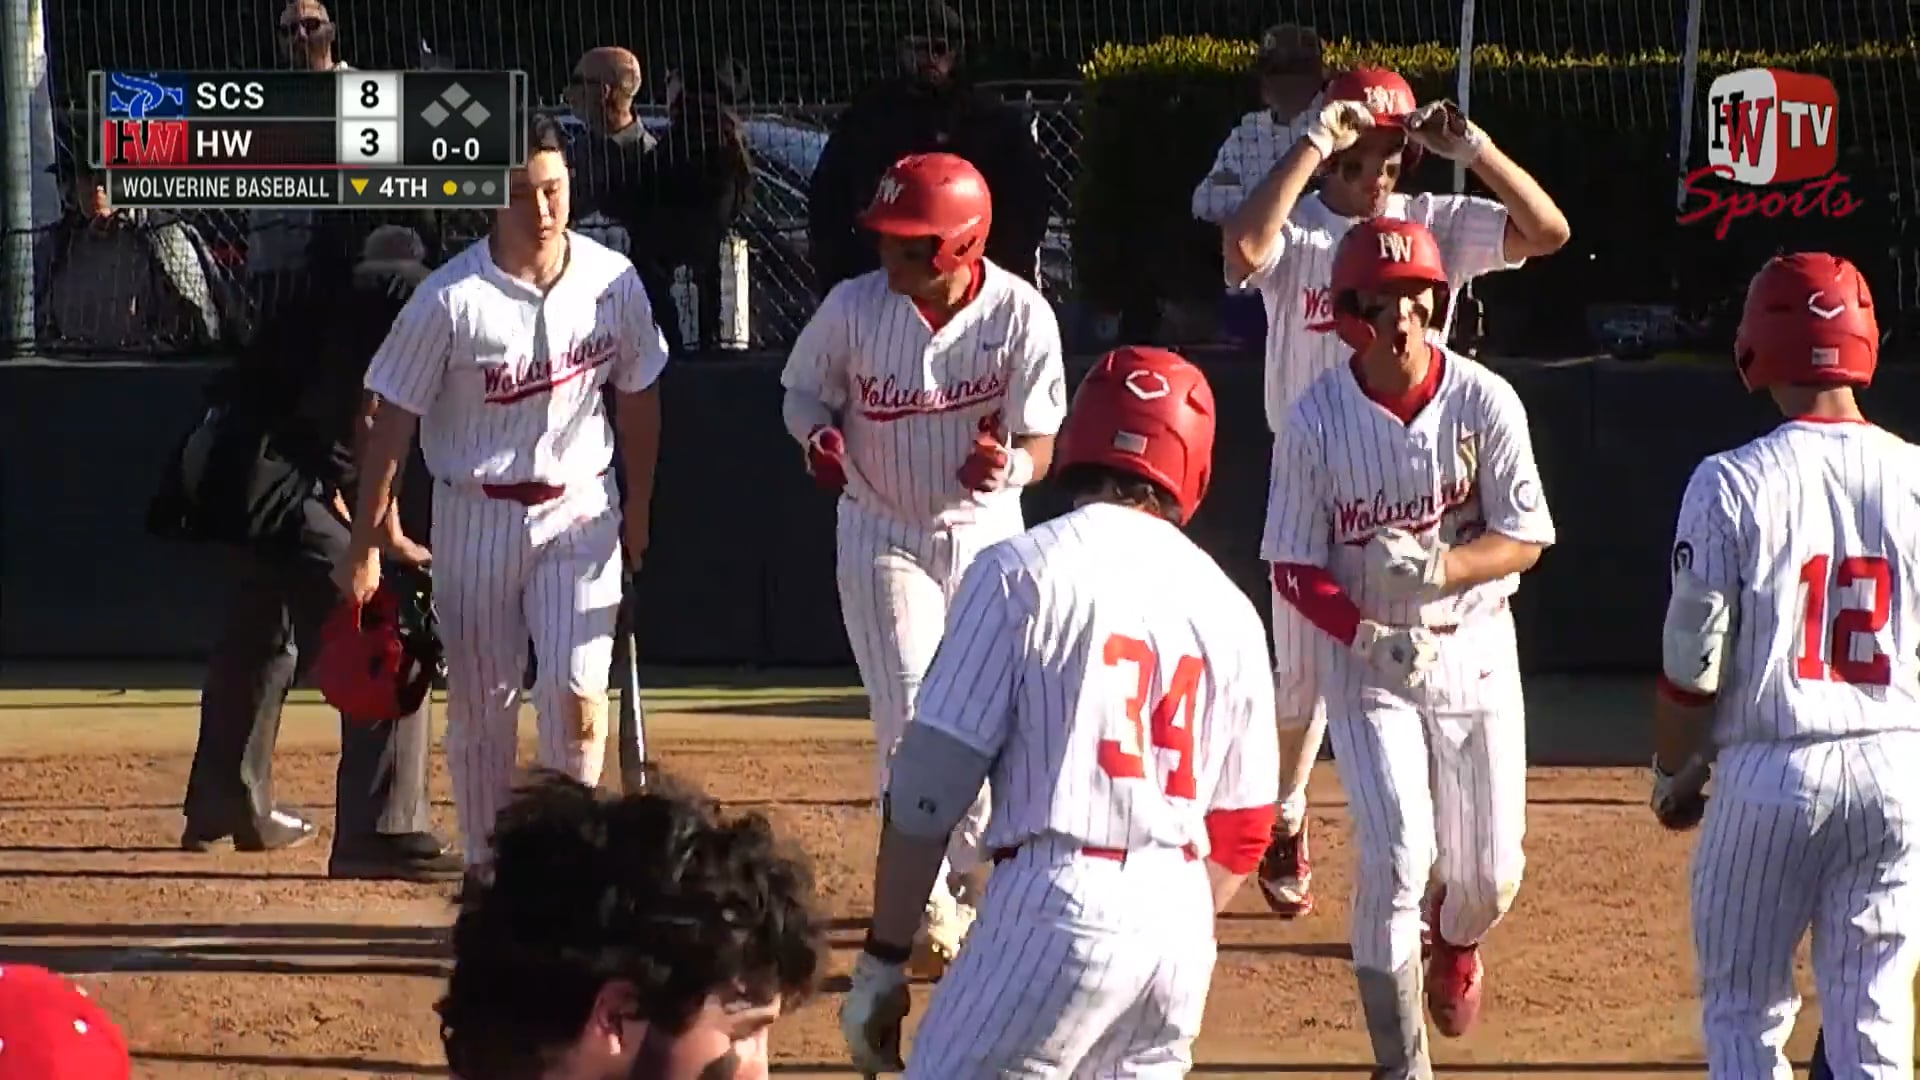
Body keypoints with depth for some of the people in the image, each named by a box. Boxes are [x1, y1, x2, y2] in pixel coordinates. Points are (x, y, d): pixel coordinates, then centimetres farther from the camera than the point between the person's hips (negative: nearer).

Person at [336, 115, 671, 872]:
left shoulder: (613, 283, -6)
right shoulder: (450, 299, -15)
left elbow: (637, 397, 10)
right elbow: (392, 422, -9)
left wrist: (638, 511, 16)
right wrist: (364, 547, -8)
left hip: (578, 510, 1)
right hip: (475, 516, -1)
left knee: (578, 695, -12)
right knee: (480, 705, 8)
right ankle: (487, 869, 22)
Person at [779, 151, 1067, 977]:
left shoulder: (1020, 314, -18)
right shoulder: (855, 308, -17)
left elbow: (1041, 444, -14)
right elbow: (803, 392, 0)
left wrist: (1010, 466, -37)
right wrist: (818, 434, -23)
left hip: (983, 532, 1)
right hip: (883, 535, -1)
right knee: (912, 723, -9)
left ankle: (973, 886, 31)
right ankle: (929, 911, -3)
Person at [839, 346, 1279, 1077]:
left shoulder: (1022, 571, -2)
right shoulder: (1227, 606, 13)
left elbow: (930, 783, -7)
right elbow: (1241, 831, 15)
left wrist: (882, 961, -3)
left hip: (1060, 905, -6)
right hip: (1183, 921, 6)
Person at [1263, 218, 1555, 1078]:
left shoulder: (1483, 401, -13)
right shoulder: (1317, 420, -13)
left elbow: (1524, 540, -10)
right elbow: (1293, 568, -8)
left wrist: (1438, 567, -29)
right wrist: (1368, 635, -24)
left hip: (1473, 646, 1)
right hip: (1364, 655, -1)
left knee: (1487, 873, 7)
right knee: (1396, 855, -14)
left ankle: (1455, 940, 46)